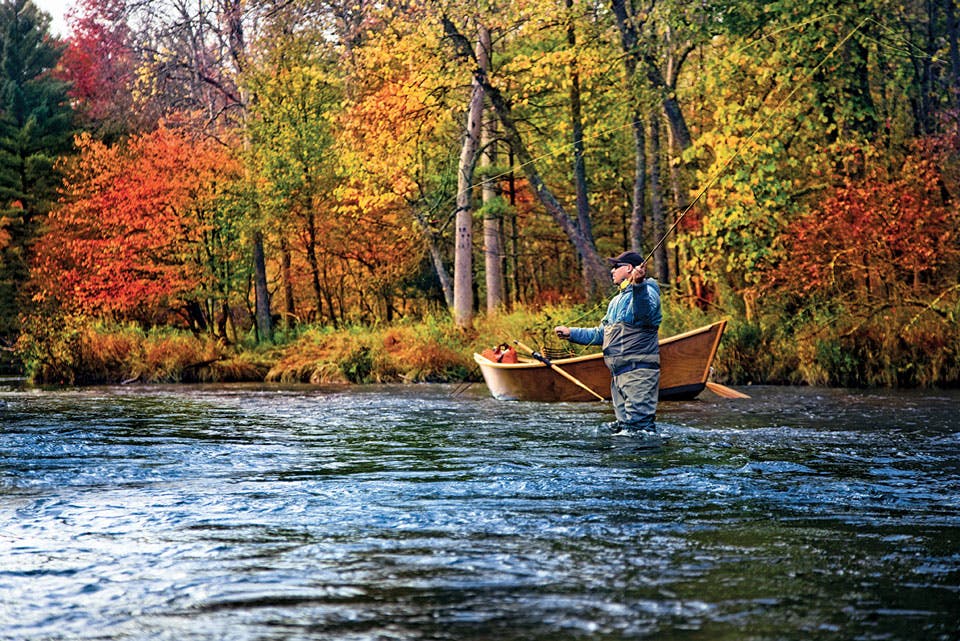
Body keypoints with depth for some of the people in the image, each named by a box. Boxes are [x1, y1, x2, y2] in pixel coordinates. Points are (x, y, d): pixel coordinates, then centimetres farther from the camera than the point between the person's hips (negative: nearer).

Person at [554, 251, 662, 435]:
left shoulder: (646, 291, -7)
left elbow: (645, 312, -33)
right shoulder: (617, 300, 25)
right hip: (619, 373, 10)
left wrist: (638, 285, -51)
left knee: (639, 424, -17)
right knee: (621, 428, 13)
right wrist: (571, 333, 27)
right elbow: (601, 334, 32)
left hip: (639, 371, -10)